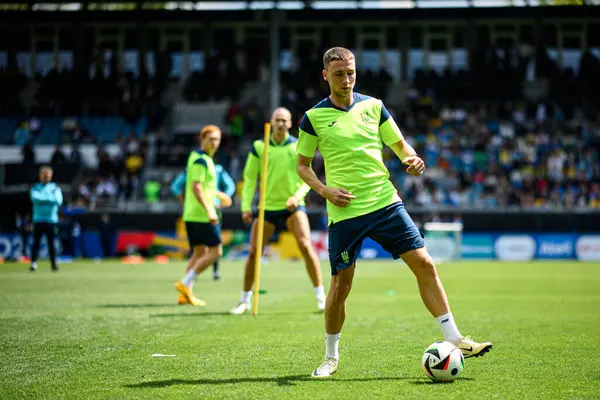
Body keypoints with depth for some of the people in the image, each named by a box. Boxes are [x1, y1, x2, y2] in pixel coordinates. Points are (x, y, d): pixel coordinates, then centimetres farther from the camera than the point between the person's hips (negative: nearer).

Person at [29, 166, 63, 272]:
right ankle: (33, 263, -2)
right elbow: (35, 198, -12)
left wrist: (43, 197, -13)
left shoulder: (55, 188, 8)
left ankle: (53, 264, 5)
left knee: (51, 242, 1)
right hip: (38, 219, 0)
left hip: (51, 219, 0)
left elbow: (59, 201, -7)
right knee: (36, 242, -3)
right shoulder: (35, 187, 8)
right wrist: (50, 198, -14)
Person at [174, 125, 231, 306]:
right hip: (202, 214, -10)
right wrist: (209, 211, -27)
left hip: (191, 214, 10)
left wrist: (218, 194, 38)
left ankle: (186, 293, 7)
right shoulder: (201, 160, -14)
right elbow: (196, 188, -22)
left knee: (200, 252, 12)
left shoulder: (196, 157, 16)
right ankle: (185, 283, -9)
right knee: (216, 251, -6)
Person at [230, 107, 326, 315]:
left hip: (293, 205, -1)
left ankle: (321, 296, -9)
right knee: (253, 252, -1)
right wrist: (246, 206, -7)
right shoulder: (259, 147, 0)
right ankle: (245, 300, 14)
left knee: (306, 245, -17)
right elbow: (249, 178, 2)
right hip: (268, 206, 1)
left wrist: (297, 196, -19)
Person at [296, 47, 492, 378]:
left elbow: (399, 143, 15)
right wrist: (325, 190, -9)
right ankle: (330, 358, 19)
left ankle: (454, 340, -1)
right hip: (345, 212, -2)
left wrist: (411, 158, -7)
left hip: (385, 202, 3)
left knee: (424, 264, -6)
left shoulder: (373, 106, 7)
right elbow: (302, 165, 7)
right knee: (341, 285, 0)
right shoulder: (314, 117, 0)